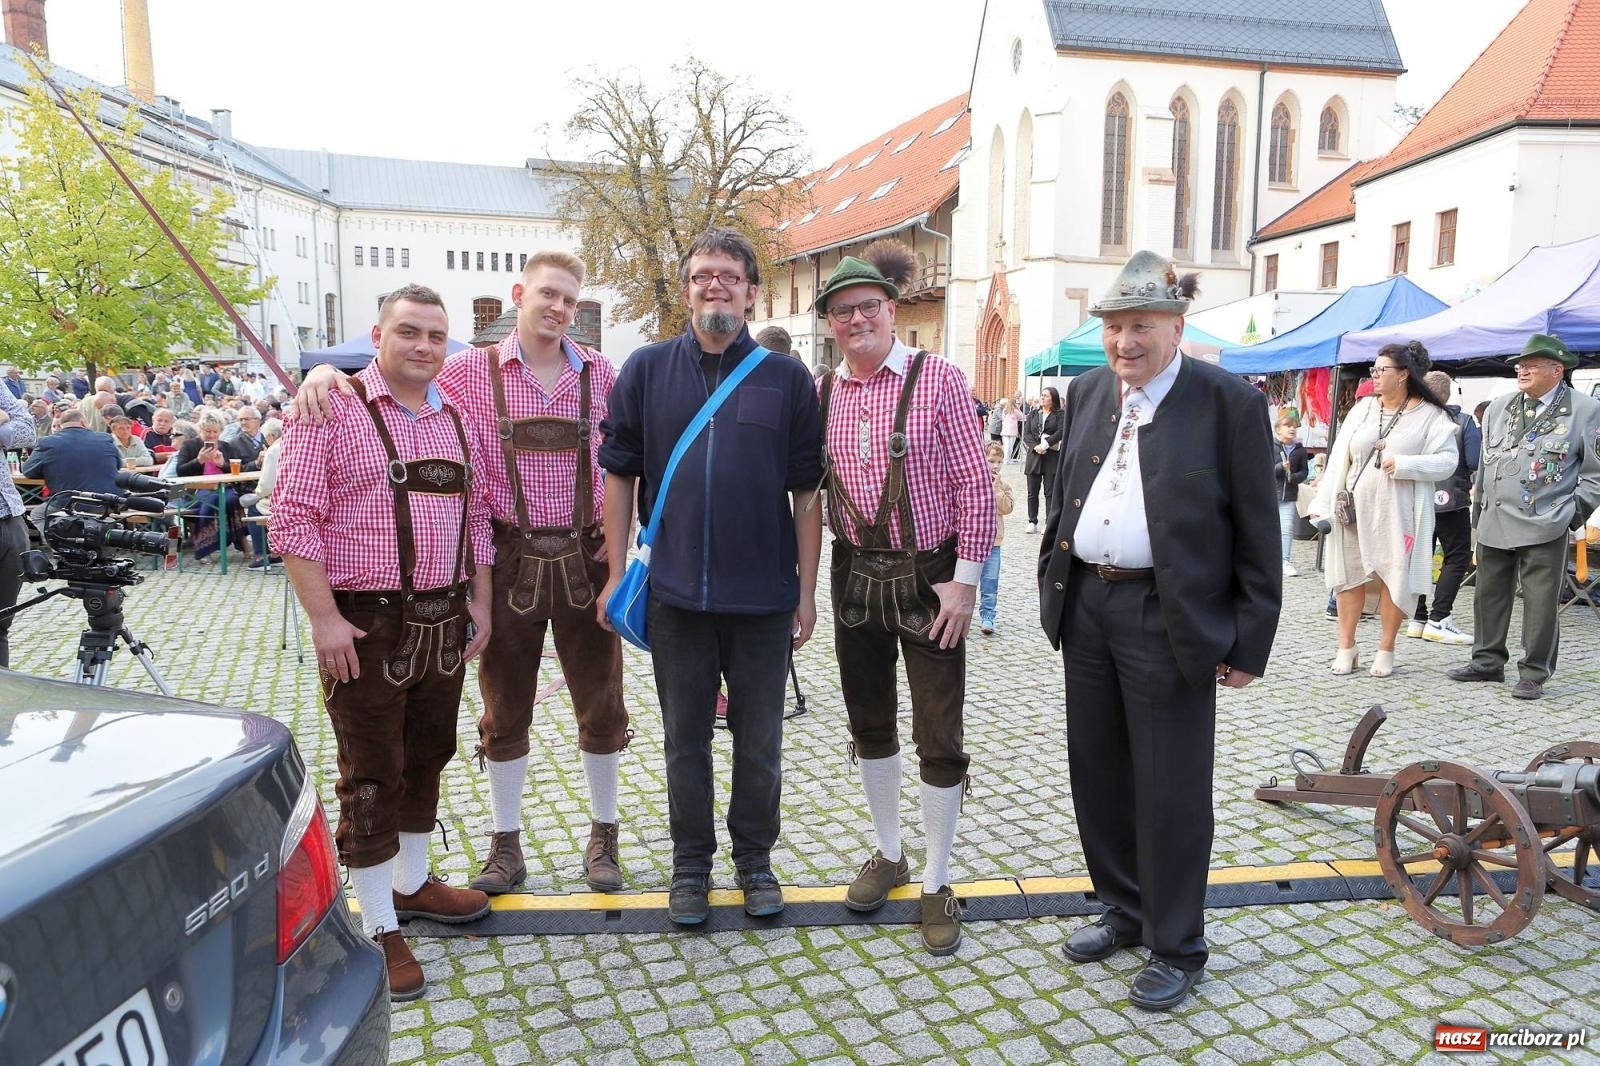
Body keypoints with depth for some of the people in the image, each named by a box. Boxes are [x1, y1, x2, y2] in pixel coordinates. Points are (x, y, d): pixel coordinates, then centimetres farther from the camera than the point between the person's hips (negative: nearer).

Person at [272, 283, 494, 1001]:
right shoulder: (333, 411, -7)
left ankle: (411, 881, 36)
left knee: (426, 759, 17)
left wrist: (479, 601, 10)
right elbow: (293, 517, -11)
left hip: (444, 621, 6)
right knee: (372, 774, 2)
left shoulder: (456, 419, 11)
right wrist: (325, 618, -16)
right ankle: (380, 928, 14)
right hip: (366, 624, -6)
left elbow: (478, 516, 16)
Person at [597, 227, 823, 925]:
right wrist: (616, 572, 1)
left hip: (764, 599, 0)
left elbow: (807, 492, 2)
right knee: (685, 739, 13)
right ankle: (690, 863, 31)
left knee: (759, 743, 13)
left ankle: (754, 857, 33)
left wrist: (807, 590, 0)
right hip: (675, 594, 1)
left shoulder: (787, 378, 1)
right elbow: (619, 474, 6)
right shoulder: (647, 369, 3)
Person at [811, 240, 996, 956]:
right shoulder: (822, 392, 4)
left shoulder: (936, 378, -8)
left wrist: (964, 579, -13)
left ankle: (936, 884, 19)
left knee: (938, 736, 2)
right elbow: (809, 484, 9)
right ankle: (888, 855, 36)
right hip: (856, 575, 5)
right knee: (869, 722, 16)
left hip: (928, 576, -4)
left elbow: (974, 481, -10)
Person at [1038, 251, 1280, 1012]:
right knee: (1098, 772, 16)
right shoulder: (1087, 393, 9)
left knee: (1170, 789, 4)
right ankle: (1126, 911, 36)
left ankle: (1176, 949, 23)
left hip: (1170, 620, -6)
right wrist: (1053, 586, 13)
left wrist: (1249, 642, -8)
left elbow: (1256, 533, -7)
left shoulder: (1228, 403, -9)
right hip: (1087, 607, 6)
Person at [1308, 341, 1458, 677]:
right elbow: (1338, 459, 4)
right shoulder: (1362, 409, 6)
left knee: (1394, 577, 3)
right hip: (1355, 508, 4)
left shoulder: (1430, 415, -3)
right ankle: (1346, 647, 17)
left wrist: (1403, 464, -21)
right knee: (1349, 573, 7)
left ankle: (1386, 650, 16)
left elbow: (1446, 461, -9)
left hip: (1398, 511, -3)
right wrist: (1322, 504, -1)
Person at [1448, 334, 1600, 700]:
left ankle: (1534, 673, 9)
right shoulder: (1499, 406, 12)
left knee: (1541, 603, -1)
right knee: (1489, 594, 11)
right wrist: (1479, 503, 15)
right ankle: (1488, 661, 23)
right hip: (1493, 521, 5)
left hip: (1544, 527, -5)